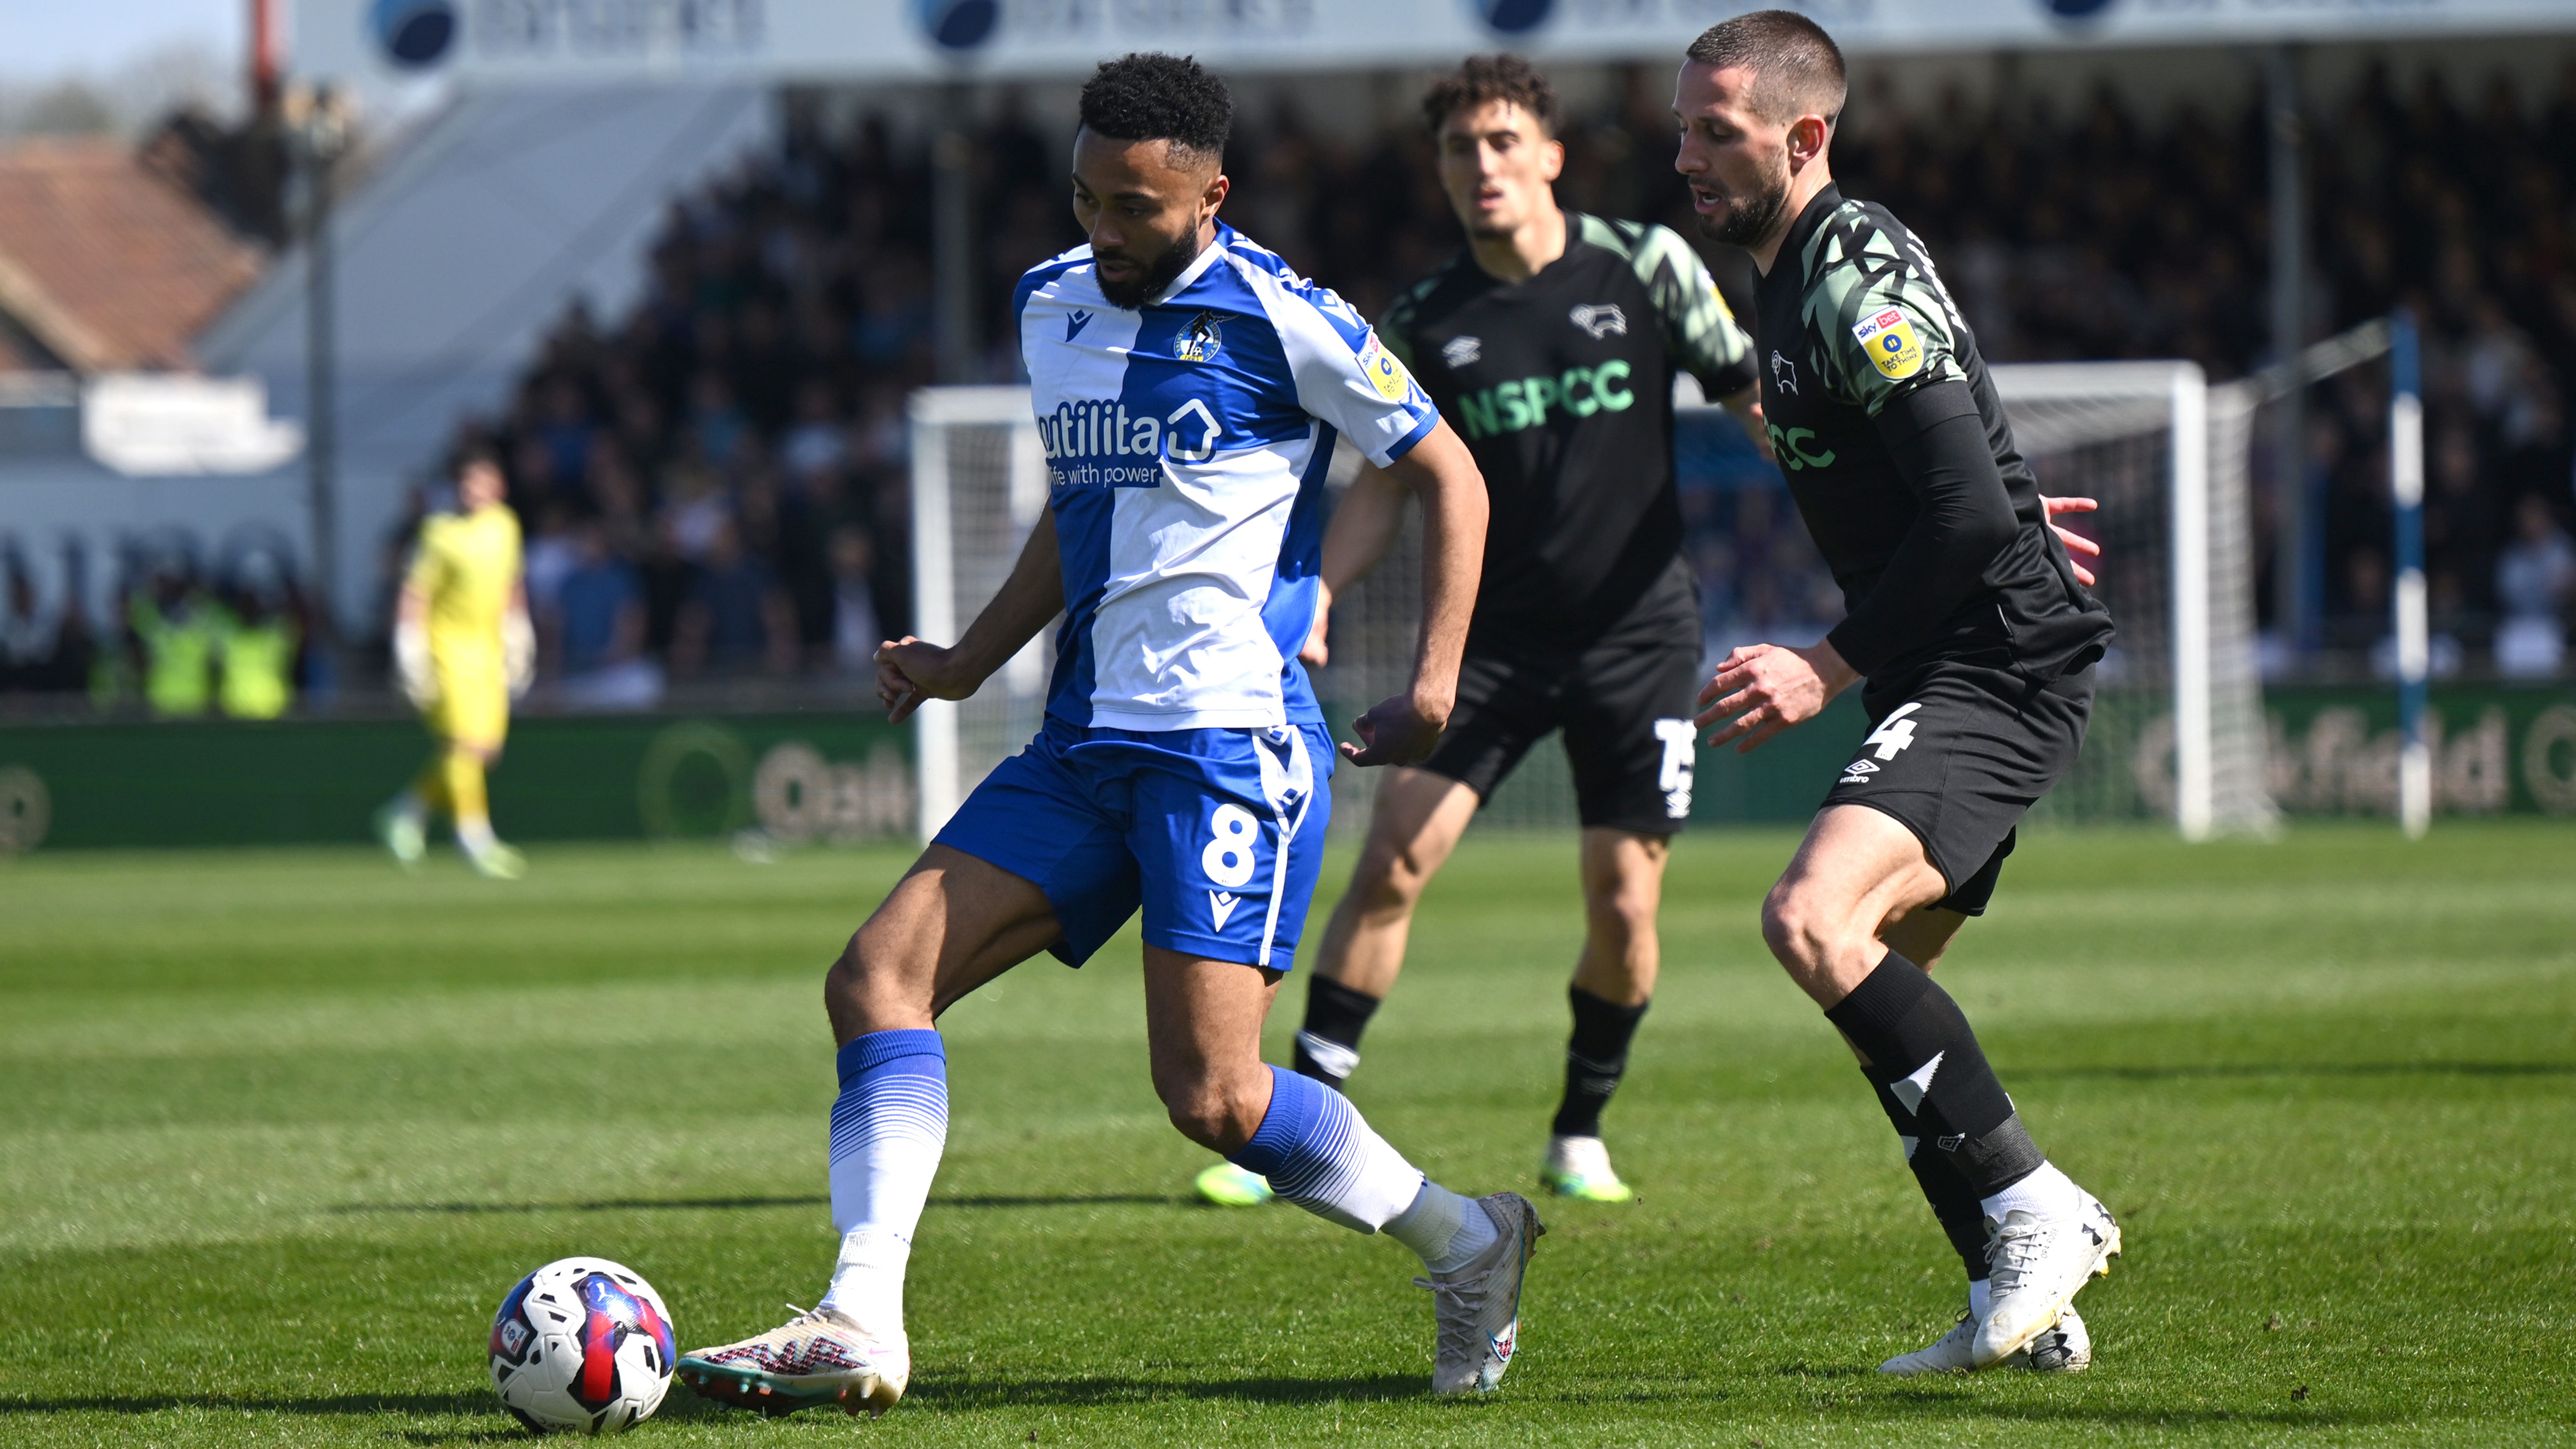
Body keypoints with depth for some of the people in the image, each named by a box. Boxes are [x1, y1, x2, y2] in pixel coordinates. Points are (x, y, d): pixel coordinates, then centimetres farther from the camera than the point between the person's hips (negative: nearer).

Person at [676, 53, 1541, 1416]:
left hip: (1233, 740, -8)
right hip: (1087, 741, 8)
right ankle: (859, 1326, -11)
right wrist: (965, 664, 21)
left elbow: (1449, 475, -2)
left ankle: (1463, 1244, 9)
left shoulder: (1279, 319, -8)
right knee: (879, 977, -7)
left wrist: (1435, 681, -10)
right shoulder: (1051, 306, 13)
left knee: (1209, 1092, -15)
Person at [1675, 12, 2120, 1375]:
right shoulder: (1787, 278, 16)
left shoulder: (1859, 278, -15)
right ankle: (2022, 1303, 16)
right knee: (1872, 983, 12)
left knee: (1814, 918, -26)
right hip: (1940, 679, 11)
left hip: (2000, 664, -11)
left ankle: (2035, 1207, -18)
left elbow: (1970, 509, -23)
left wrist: (1830, 667, -20)